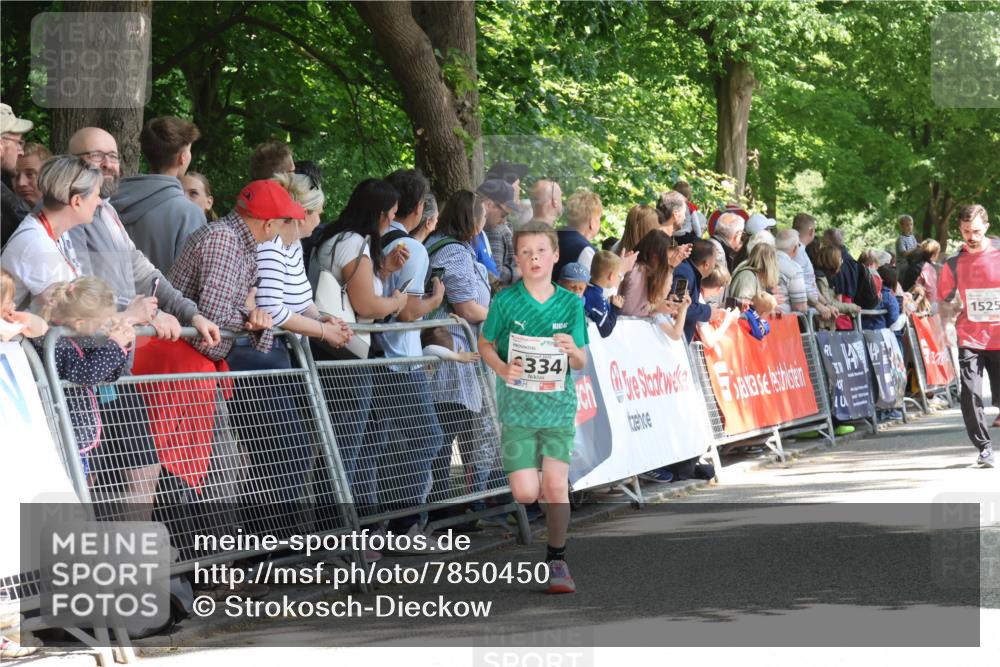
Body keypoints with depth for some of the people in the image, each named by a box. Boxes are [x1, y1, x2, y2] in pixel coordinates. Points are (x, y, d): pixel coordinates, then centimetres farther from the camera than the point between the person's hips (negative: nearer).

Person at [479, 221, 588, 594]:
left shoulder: (571, 304, 0)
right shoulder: (505, 301, -4)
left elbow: (581, 363, 5)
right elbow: (485, 344, 6)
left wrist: (573, 351, -19)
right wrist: (502, 368, -14)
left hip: (558, 405, 1)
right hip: (517, 406, -1)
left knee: (556, 485, -9)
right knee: (525, 493, -8)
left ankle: (557, 559, 10)